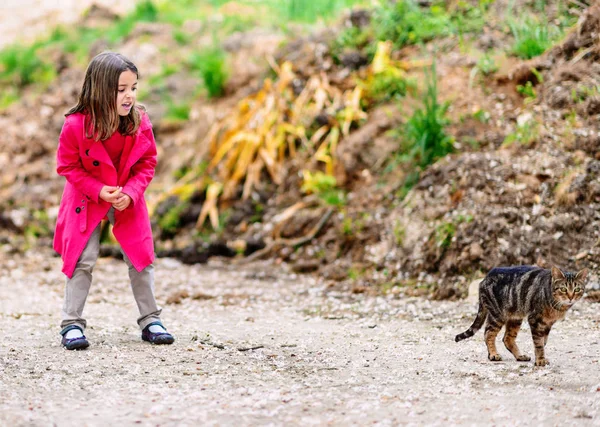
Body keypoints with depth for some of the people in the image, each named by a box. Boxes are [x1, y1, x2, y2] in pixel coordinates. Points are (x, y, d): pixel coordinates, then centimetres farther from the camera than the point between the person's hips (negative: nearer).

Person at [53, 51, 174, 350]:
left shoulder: (139, 122, -15)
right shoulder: (76, 125, -24)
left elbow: (147, 163, -4)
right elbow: (67, 166, -12)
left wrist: (130, 193, -19)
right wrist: (98, 191, -22)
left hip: (128, 200, 3)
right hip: (86, 201, -3)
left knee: (141, 258, 3)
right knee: (82, 260, -4)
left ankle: (150, 320, 15)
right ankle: (72, 324, 5)